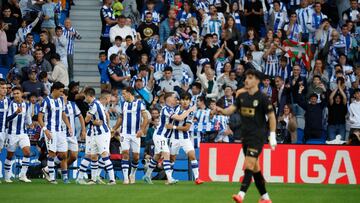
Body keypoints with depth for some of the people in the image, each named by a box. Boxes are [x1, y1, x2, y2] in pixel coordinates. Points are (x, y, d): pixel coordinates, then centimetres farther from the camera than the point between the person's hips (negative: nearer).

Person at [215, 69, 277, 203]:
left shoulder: (262, 98, -9)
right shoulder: (242, 96, 8)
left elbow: (271, 116, -6)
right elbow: (232, 109, 4)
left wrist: (272, 136, -9)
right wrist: (222, 111, -18)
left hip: (257, 136, -7)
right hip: (245, 135, 7)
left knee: (249, 165, -18)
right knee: (255, 167, 11)